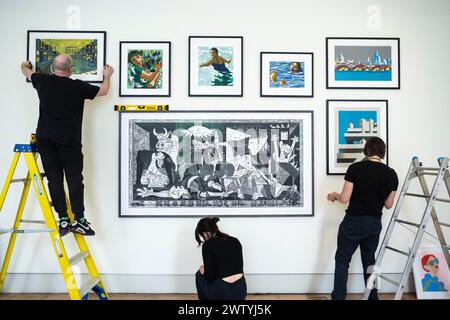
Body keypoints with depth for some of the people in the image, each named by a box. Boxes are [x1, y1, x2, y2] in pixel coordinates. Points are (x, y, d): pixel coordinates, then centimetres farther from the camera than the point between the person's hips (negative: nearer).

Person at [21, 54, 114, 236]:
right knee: (74, 179, -1)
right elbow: (103, 91, 10)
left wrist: (25, 65, 51)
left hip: (45, 138, 3)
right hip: (69, 140, -3)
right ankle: (79, 220, -2)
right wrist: (107, 76, 30)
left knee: (54, 178, 4)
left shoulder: (42, 82, 5)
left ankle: (63, 219, 4)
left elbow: (27, 72, 28)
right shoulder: (78, 86, -5)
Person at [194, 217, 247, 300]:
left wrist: (203, 271, 11)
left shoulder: (208, 245, -8)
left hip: (222, 292, -5)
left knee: (200, 275, 25)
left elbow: (210, 275, -10)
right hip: (241, 290, 5)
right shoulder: (235, 241, 11)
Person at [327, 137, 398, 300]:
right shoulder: (391, 174, -2)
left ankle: (338, 297, 9)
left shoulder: (355, 168, -12)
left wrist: (334, 195, 8)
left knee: (342, 260, 8)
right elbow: (388, 205, 5)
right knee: (369, 260, 19)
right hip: (374, 224, 4)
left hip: (353, 222, -4)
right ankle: (372, 297, 27)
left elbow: (345, 198, -13)